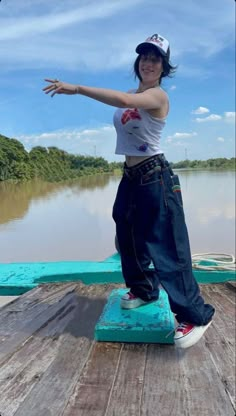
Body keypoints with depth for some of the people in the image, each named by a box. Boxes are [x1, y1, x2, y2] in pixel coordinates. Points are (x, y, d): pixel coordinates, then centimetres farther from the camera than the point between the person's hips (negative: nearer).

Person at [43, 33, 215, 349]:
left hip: (155, 178, -9)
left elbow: (124, 101, -33)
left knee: (166, 247, -10)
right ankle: (143, 290, 38)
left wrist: (76, 88, -29)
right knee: (129, 237, 16)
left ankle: (196, 315, 2)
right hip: (130, 177, 9)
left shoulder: (158, 96, -12)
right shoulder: (134, 95, 15)